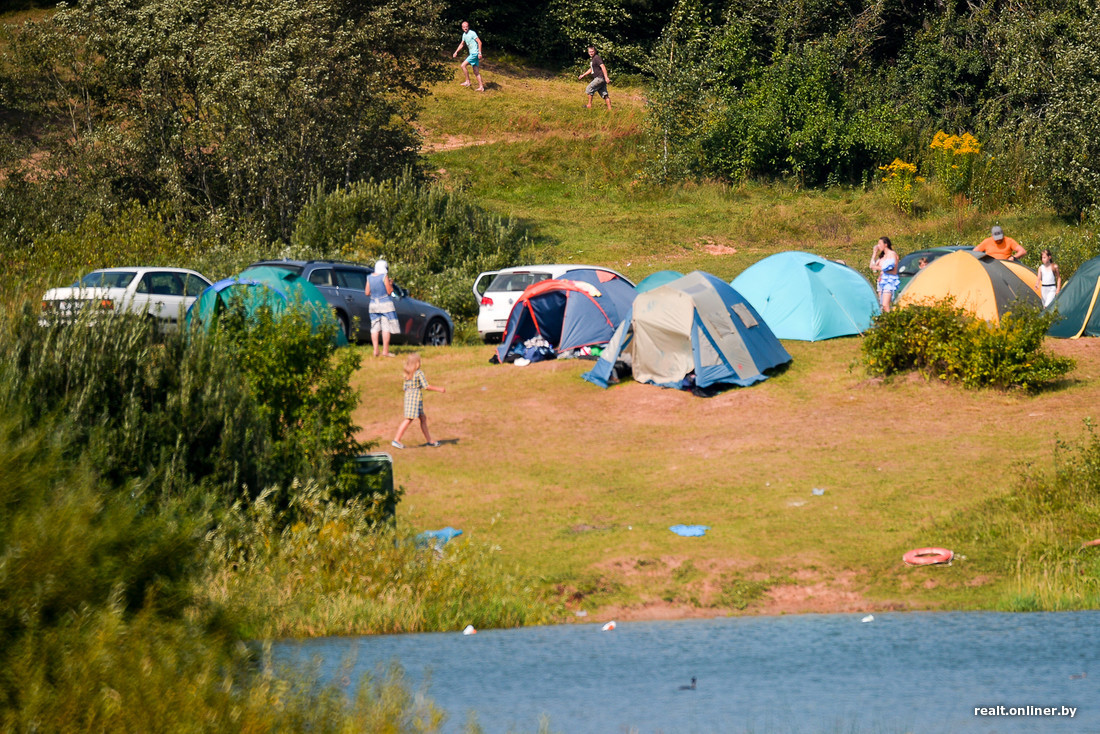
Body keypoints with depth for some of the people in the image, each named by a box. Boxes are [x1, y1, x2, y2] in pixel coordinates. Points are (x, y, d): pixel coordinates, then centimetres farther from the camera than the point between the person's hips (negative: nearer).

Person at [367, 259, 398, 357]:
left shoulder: (369, 277, 4)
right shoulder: (384, 276, -10)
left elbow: (367, 293, 6)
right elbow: (389, 291, -11)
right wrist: (390, 284, 7)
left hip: (373, 305, 5)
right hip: (385, 305, -5)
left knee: (375, 328, 7)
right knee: (386, 327, -3)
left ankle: (375, 350, 2)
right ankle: (385, 351, -8)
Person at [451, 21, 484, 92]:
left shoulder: (472, 33, -13)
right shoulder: (464, 34, 13)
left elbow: (479, 42, -15)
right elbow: (461, 44, 27)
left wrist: (480, 53, -20)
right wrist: (456, 52, 22)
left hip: (475, 53, -9)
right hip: (471, 54, 9)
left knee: (463, 65, -11)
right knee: (476, 72, 7)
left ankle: (467, 81, -3)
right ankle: (481, 87, 8)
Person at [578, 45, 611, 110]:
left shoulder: (597, 58, -11)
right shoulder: (591, 59, 19)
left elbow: (603, 67, -20)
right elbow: (591, 69, 34)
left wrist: (606, 77, -28)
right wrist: (583, 75, 31)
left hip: (600, 78, -9)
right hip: (598, 78, 9)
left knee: (589, 89, -3)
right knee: (604, 94, 6)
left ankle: (589, 105, 3)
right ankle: (609, 108, 3)